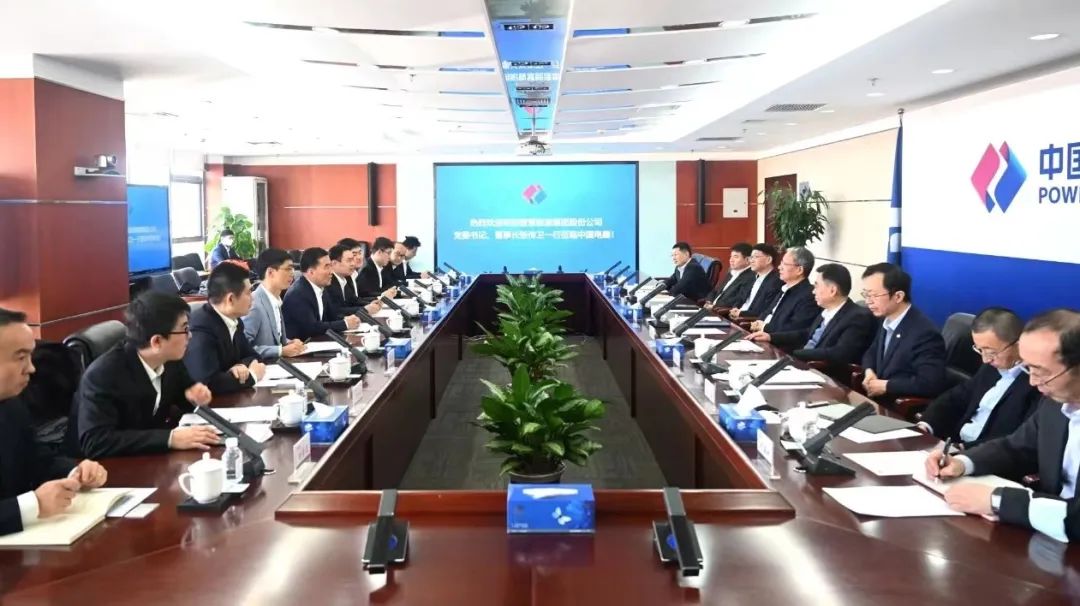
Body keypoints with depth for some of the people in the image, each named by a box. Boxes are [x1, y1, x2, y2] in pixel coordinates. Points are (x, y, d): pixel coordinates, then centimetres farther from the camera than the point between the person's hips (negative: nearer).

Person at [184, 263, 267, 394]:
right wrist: (251, 375, -17)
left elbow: (251, 355, 12)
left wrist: (242, 366, -10)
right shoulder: (200, 329, -23)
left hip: (229, 399, 7)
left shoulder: (233, 320, 0)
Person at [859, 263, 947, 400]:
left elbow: (930, 383, -27)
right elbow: (872, 353, 20)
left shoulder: (924, 333, -21)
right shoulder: (886, 320, 5)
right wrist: (869, 371, -2)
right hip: (879, 400, 8)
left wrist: (885, 386, -19)